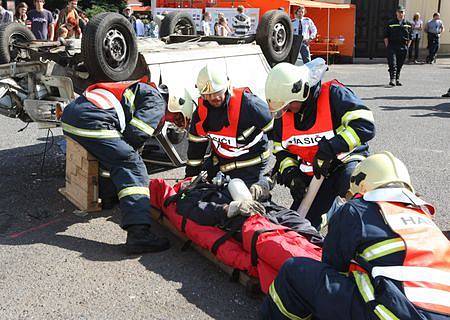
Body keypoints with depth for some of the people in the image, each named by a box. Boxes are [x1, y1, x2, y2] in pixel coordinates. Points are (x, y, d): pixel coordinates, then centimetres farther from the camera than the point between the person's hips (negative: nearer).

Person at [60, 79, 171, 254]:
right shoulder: (157, 102, 6)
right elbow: (136, 134, -7)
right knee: (131, 166, -13)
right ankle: (138, 232, -25)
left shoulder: (140, 90, 34)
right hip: (90, 120, -10)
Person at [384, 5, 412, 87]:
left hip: (403, 47, 2)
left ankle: (397, 79, 20)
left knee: (399, 65, 9)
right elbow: (386, 36, 4)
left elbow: (410, 37, 13)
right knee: (392, 64, -13)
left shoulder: (408, 24, 9)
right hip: (392, 47, -2)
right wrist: (387, 46, -2)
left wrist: (407, 47, 5)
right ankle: (392, 79, -17)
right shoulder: (390, 23, 3)